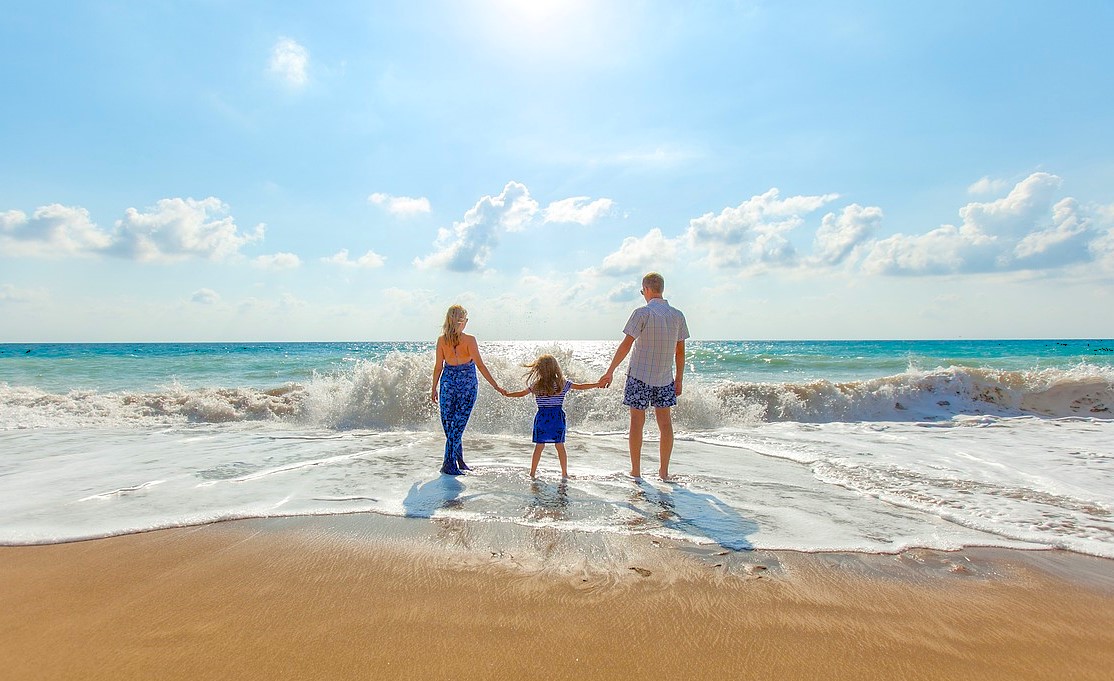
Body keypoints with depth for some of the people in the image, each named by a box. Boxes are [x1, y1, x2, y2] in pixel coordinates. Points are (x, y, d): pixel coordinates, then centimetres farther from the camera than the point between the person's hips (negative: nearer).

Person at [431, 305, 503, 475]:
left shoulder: (441, 340, -3)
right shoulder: (469, 340, -12)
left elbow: (438, 367, 1)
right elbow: (480, 365, -13)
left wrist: (434, 389, 12)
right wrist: (496, 386, -8)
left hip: (448, 383, 3)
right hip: (467, 385, -3)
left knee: (449, 424, 14)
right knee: (458, 424, 3)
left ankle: (459, 460, 21)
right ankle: (449, 464, 4)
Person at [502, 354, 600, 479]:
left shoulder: (536, 385, -3)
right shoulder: (563, 384, -2)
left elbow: (521, 393, 7)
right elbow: (580, 387, 2)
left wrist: (507, 394, 22)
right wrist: (597, 384, 12)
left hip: (542, 418, 0)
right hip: (557, 418, 0)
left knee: (539, 446, 8)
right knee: (560, 446, 7)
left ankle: (532, 473, 15)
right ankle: (564, 473, 13)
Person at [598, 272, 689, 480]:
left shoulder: (642, 313, -11)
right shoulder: (678, 315, 3)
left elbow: (626, 345, -14)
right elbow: (680, 351, 7)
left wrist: (610, 372, -10)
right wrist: (678, 380, 15)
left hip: (639, 375, -4)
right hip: (665, 378, 4)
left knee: (637, 422, 5)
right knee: (665, 422, 11)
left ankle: (636, 471, 11)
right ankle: (664, 471, 16)